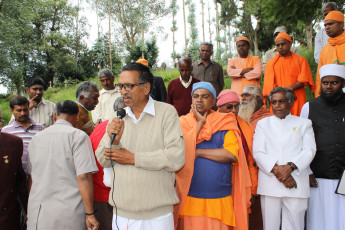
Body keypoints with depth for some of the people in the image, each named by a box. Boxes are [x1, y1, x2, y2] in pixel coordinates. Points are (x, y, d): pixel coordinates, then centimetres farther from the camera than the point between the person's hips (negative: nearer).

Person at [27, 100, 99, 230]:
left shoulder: (36, 138, 10)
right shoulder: (78, 136, -8)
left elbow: (31, 177, 16)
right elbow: (83, 177, -15)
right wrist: (90, 214, -10)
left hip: (37, 213, 5)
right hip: (68, 214, -5)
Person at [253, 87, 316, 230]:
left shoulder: (304, 123, 15)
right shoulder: (263, 123, 14)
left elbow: (309, 150, 2)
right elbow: (258, 153, 3)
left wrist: (290, 166, -15)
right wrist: (276, 169, -12)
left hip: (296, 186, 0)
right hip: (269, 184, 0)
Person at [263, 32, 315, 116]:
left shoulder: (301, 60, 13)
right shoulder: (271, 63, 14)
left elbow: (304, 80, 2)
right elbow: (269, 85, 4)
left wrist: (289, 89, -14)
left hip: (297, 101, 0)